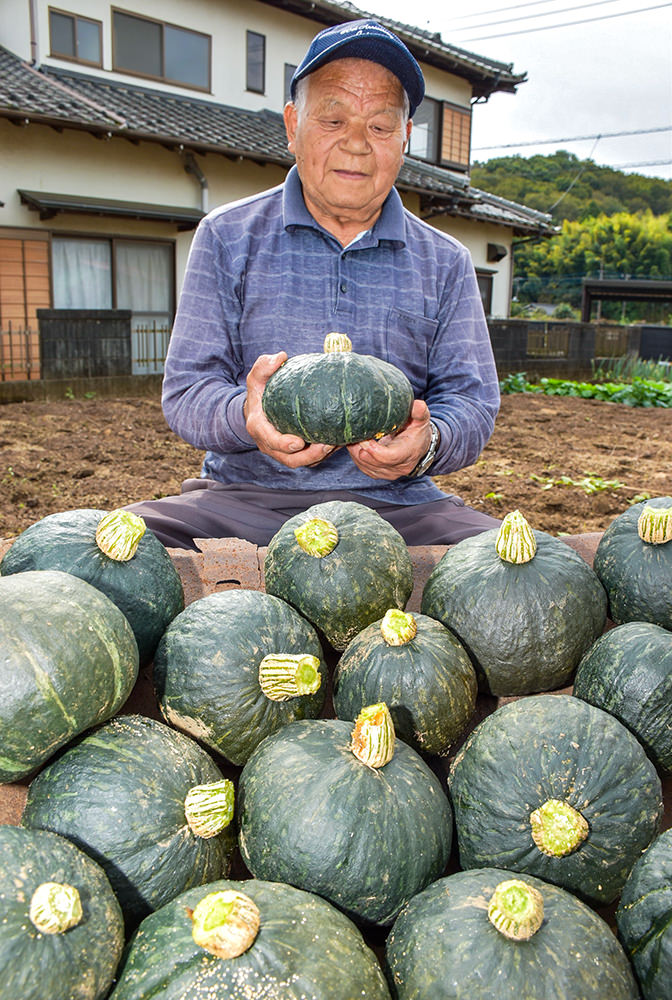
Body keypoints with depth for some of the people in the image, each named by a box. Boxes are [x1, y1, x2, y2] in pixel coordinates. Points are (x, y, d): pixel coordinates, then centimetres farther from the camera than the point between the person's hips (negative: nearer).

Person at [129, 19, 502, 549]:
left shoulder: (447, 264, 13)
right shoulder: (226, 238, 8)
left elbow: (472, 401, 7)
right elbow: (187, 389, 3)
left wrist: (427, 442, -19)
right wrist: (246, 418, -22)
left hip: (396, 504, 2)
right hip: (246, 499, -1)